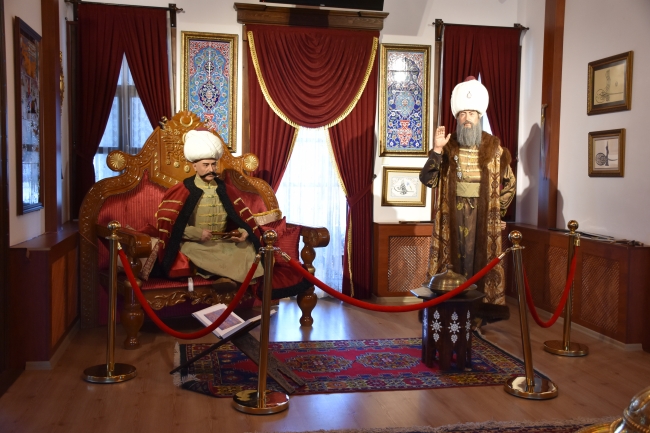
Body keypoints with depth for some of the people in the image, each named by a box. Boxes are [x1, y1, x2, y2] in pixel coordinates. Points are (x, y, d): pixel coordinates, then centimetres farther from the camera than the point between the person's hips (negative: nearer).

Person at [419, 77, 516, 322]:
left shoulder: (493, 147, 3)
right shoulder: (447, 147, 2)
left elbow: (508, 183, 12)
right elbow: (427, 180, -7)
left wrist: (497, 210, 7)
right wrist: (437, 150, -17)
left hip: (484, 216, 0)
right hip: (453, 215, 0)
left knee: (482, 258, 4)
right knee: (453, 258, 2)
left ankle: (483, 308, 12)